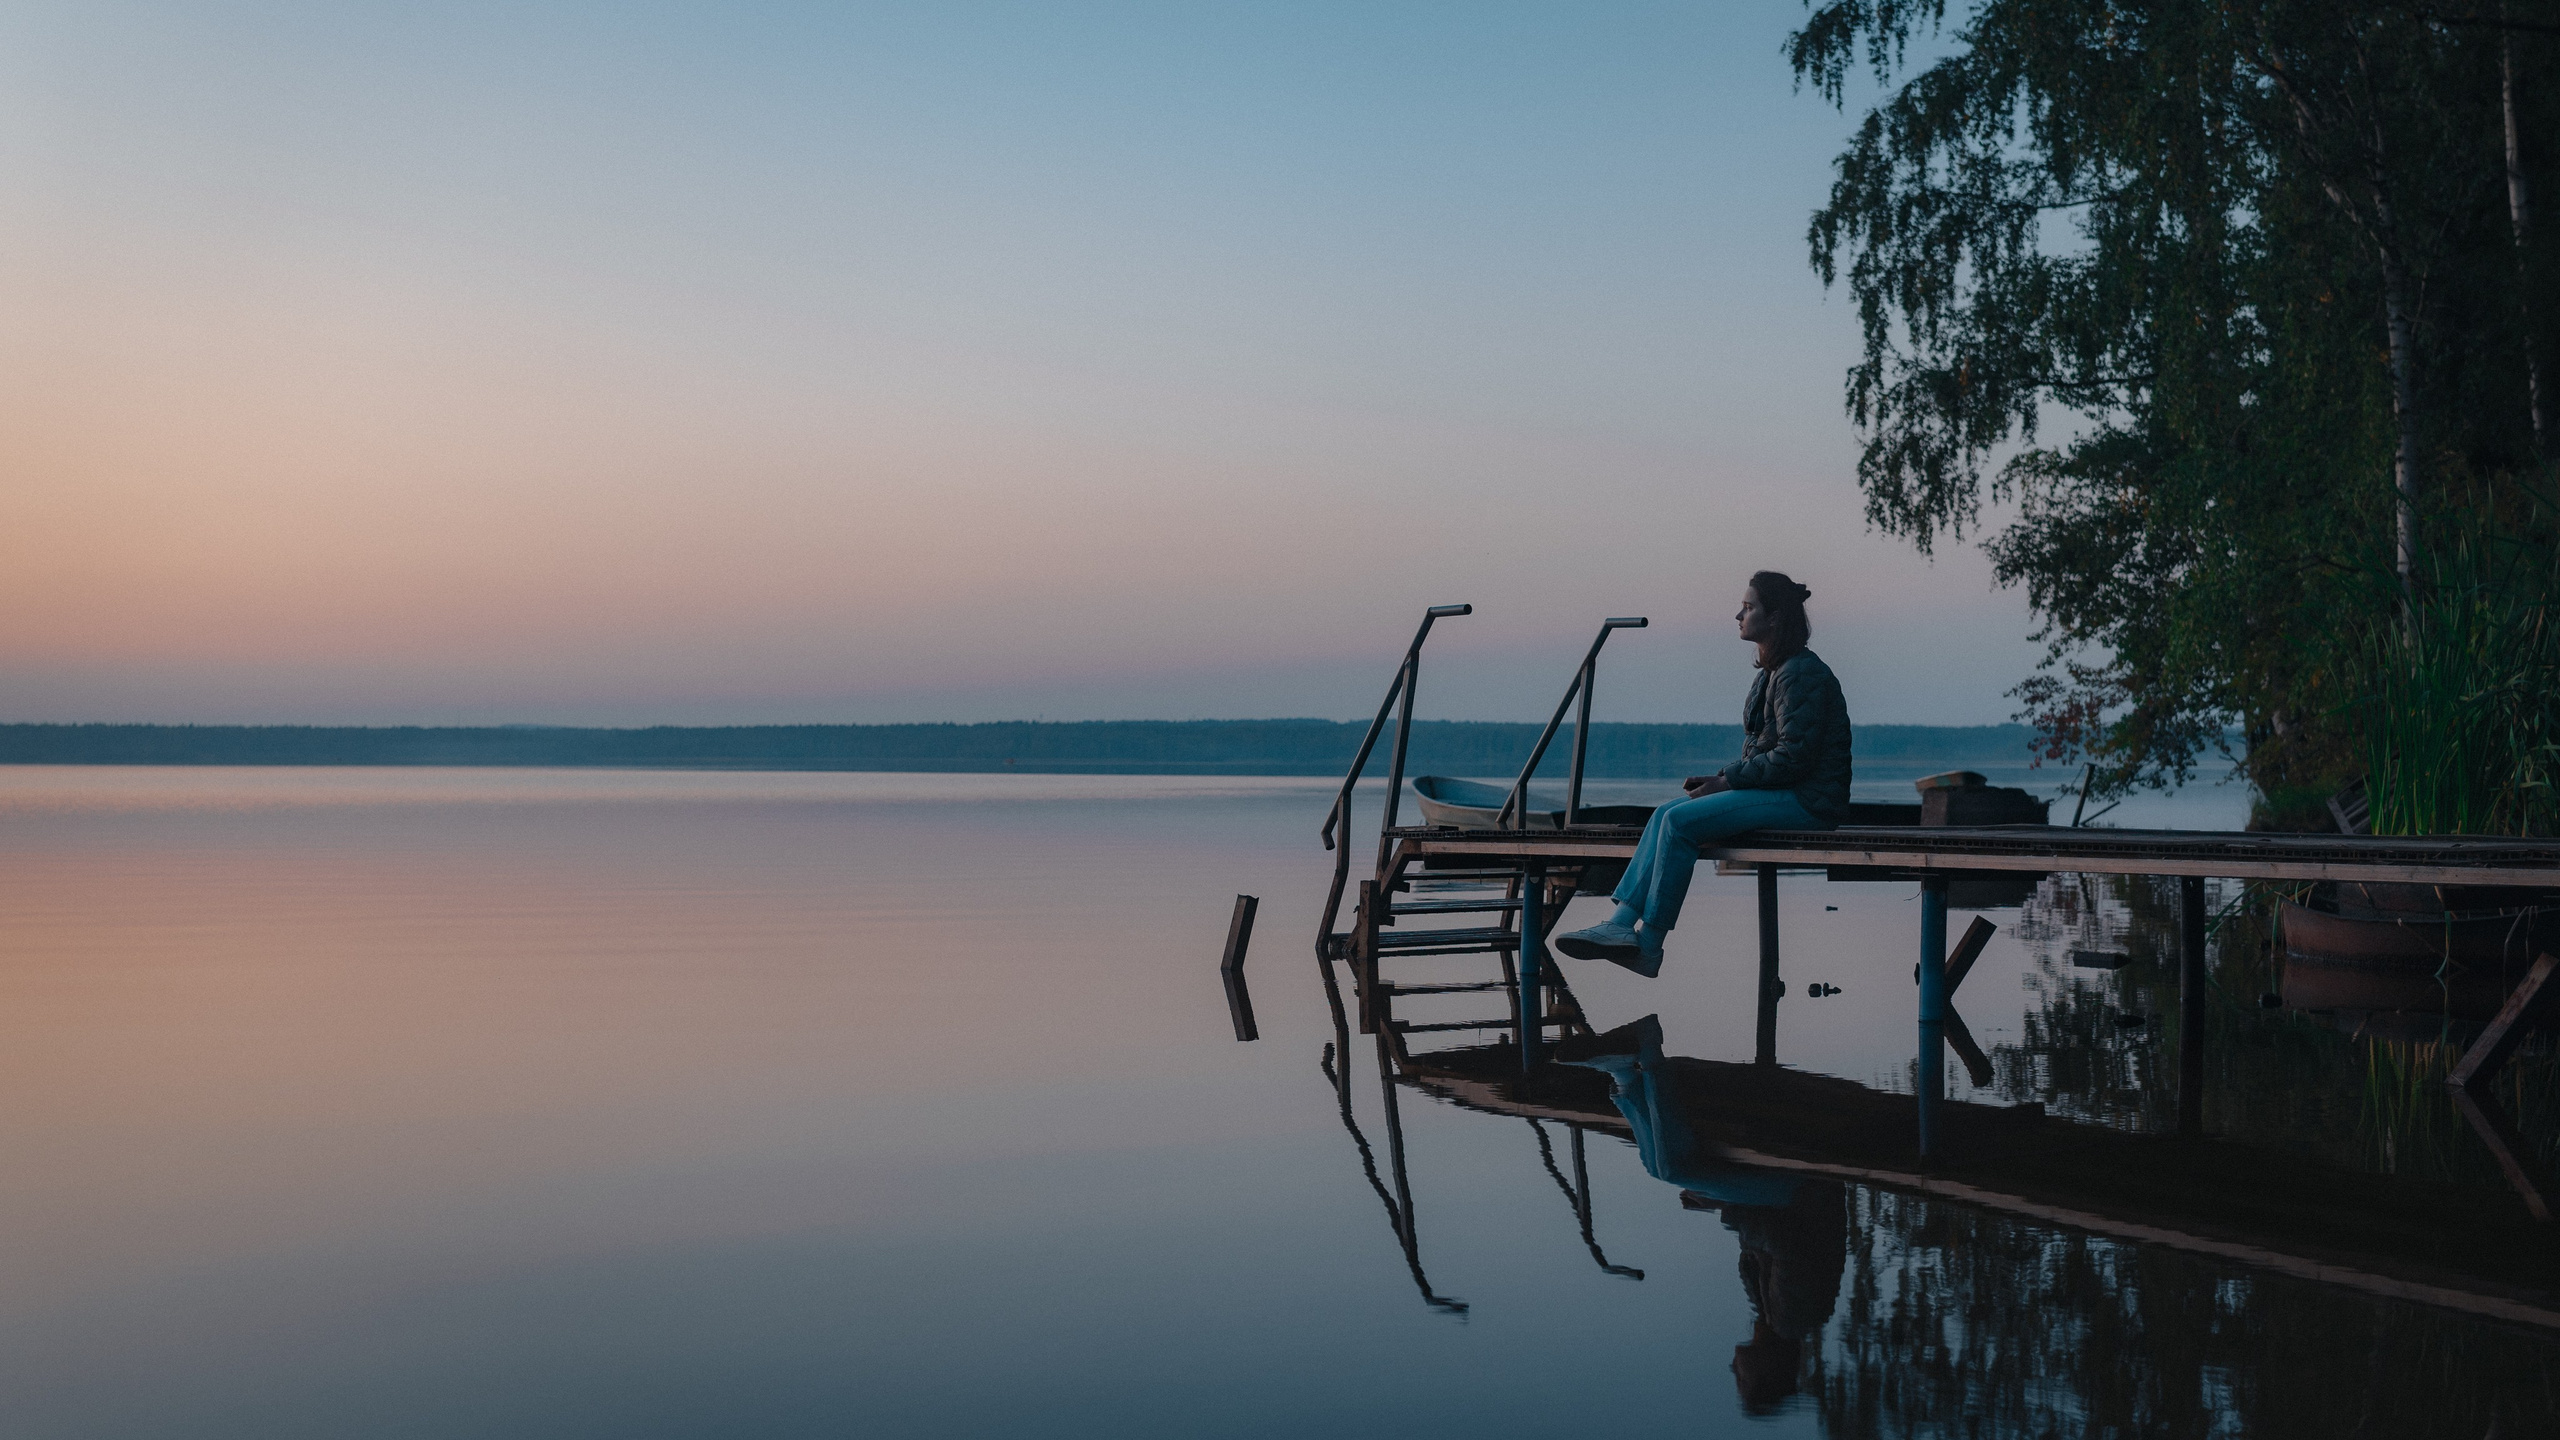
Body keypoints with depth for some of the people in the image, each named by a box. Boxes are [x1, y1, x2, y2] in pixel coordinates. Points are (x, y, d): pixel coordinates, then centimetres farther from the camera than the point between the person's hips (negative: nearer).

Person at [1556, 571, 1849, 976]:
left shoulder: (1801, 674, -15)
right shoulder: (1771, 674, 16)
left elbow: (1794, 756, -21)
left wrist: (1727, 781, -14)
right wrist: (1719, 778, 4)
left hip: (1808, 801, -10)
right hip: (1781, 793, 10)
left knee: (1680, 821, -19)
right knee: (1666, 815, -3)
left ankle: (1648, 945, -13)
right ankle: (1622, 923, -13)